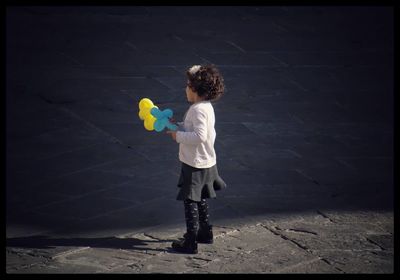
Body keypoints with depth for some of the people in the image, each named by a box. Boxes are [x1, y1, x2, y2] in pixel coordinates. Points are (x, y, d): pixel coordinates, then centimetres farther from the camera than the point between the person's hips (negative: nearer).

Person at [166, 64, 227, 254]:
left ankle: (190, 242, 1)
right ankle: (205, 232, 36)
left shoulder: (198, 110, -23)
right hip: (205, 162, 10)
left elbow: (200, 136, -32)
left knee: (190, 201, -3)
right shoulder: (206, 106, 8)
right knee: (200, 199, 23)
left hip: (196, 164, -10)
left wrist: (178, 136, -23)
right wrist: (177, 126, 8)